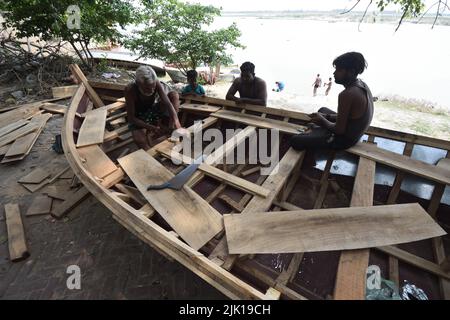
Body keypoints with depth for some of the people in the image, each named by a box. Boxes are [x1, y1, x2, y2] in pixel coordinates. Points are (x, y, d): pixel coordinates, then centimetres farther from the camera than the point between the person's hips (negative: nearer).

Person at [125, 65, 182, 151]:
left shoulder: (156, 83, -25)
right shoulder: (130, 90, -31)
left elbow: (167, 102, -32)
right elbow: (131, 118, -27)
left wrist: (175, 119, -50)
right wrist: (151, 128, -39)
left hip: (154, 110, 3)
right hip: (138, 119, -3)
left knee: (174, 94, -19)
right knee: (140, 140, -33)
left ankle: (176, 131, -21)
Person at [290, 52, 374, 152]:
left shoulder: (347, 94, -30)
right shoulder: (361, 85, 0)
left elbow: (339, 130, -25)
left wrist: (322, 120, -8)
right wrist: (327, 116, 5)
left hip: (344, 139, -10)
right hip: (354, 133, 10)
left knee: (295, 141, -15)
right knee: (323, 110, 32)